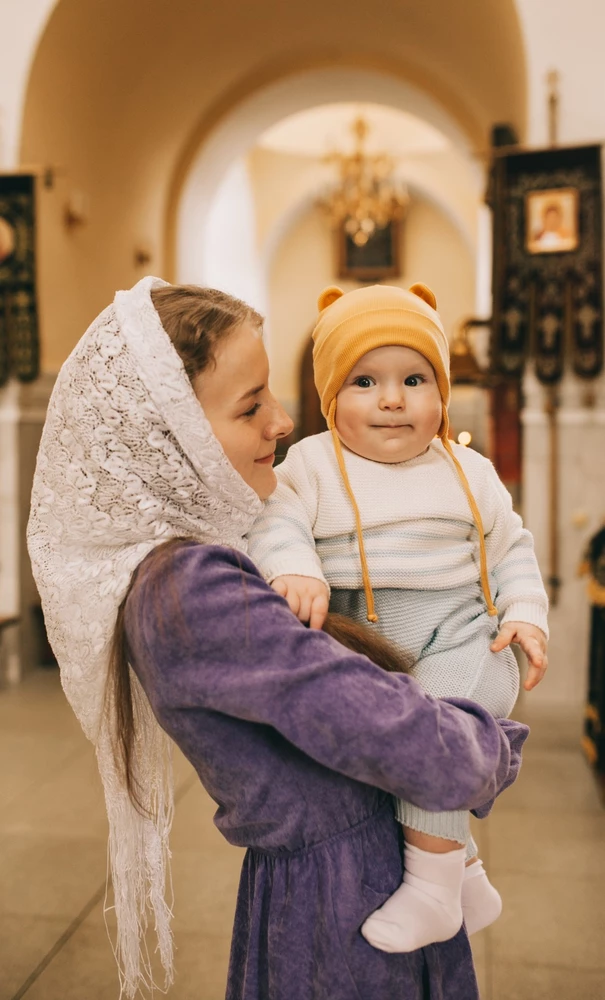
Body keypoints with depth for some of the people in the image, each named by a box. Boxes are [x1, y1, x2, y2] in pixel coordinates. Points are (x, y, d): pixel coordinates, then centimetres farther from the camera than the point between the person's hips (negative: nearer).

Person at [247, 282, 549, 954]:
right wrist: (293, 569, -32)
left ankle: (432, 886, -10)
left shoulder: (469, 472, 5)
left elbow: (510, 546, 12)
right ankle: (467, 870, 34)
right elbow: (275, 520, -12)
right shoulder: (313, 463, 0)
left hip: (460, 643, -2)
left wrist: (526, 615, -2)